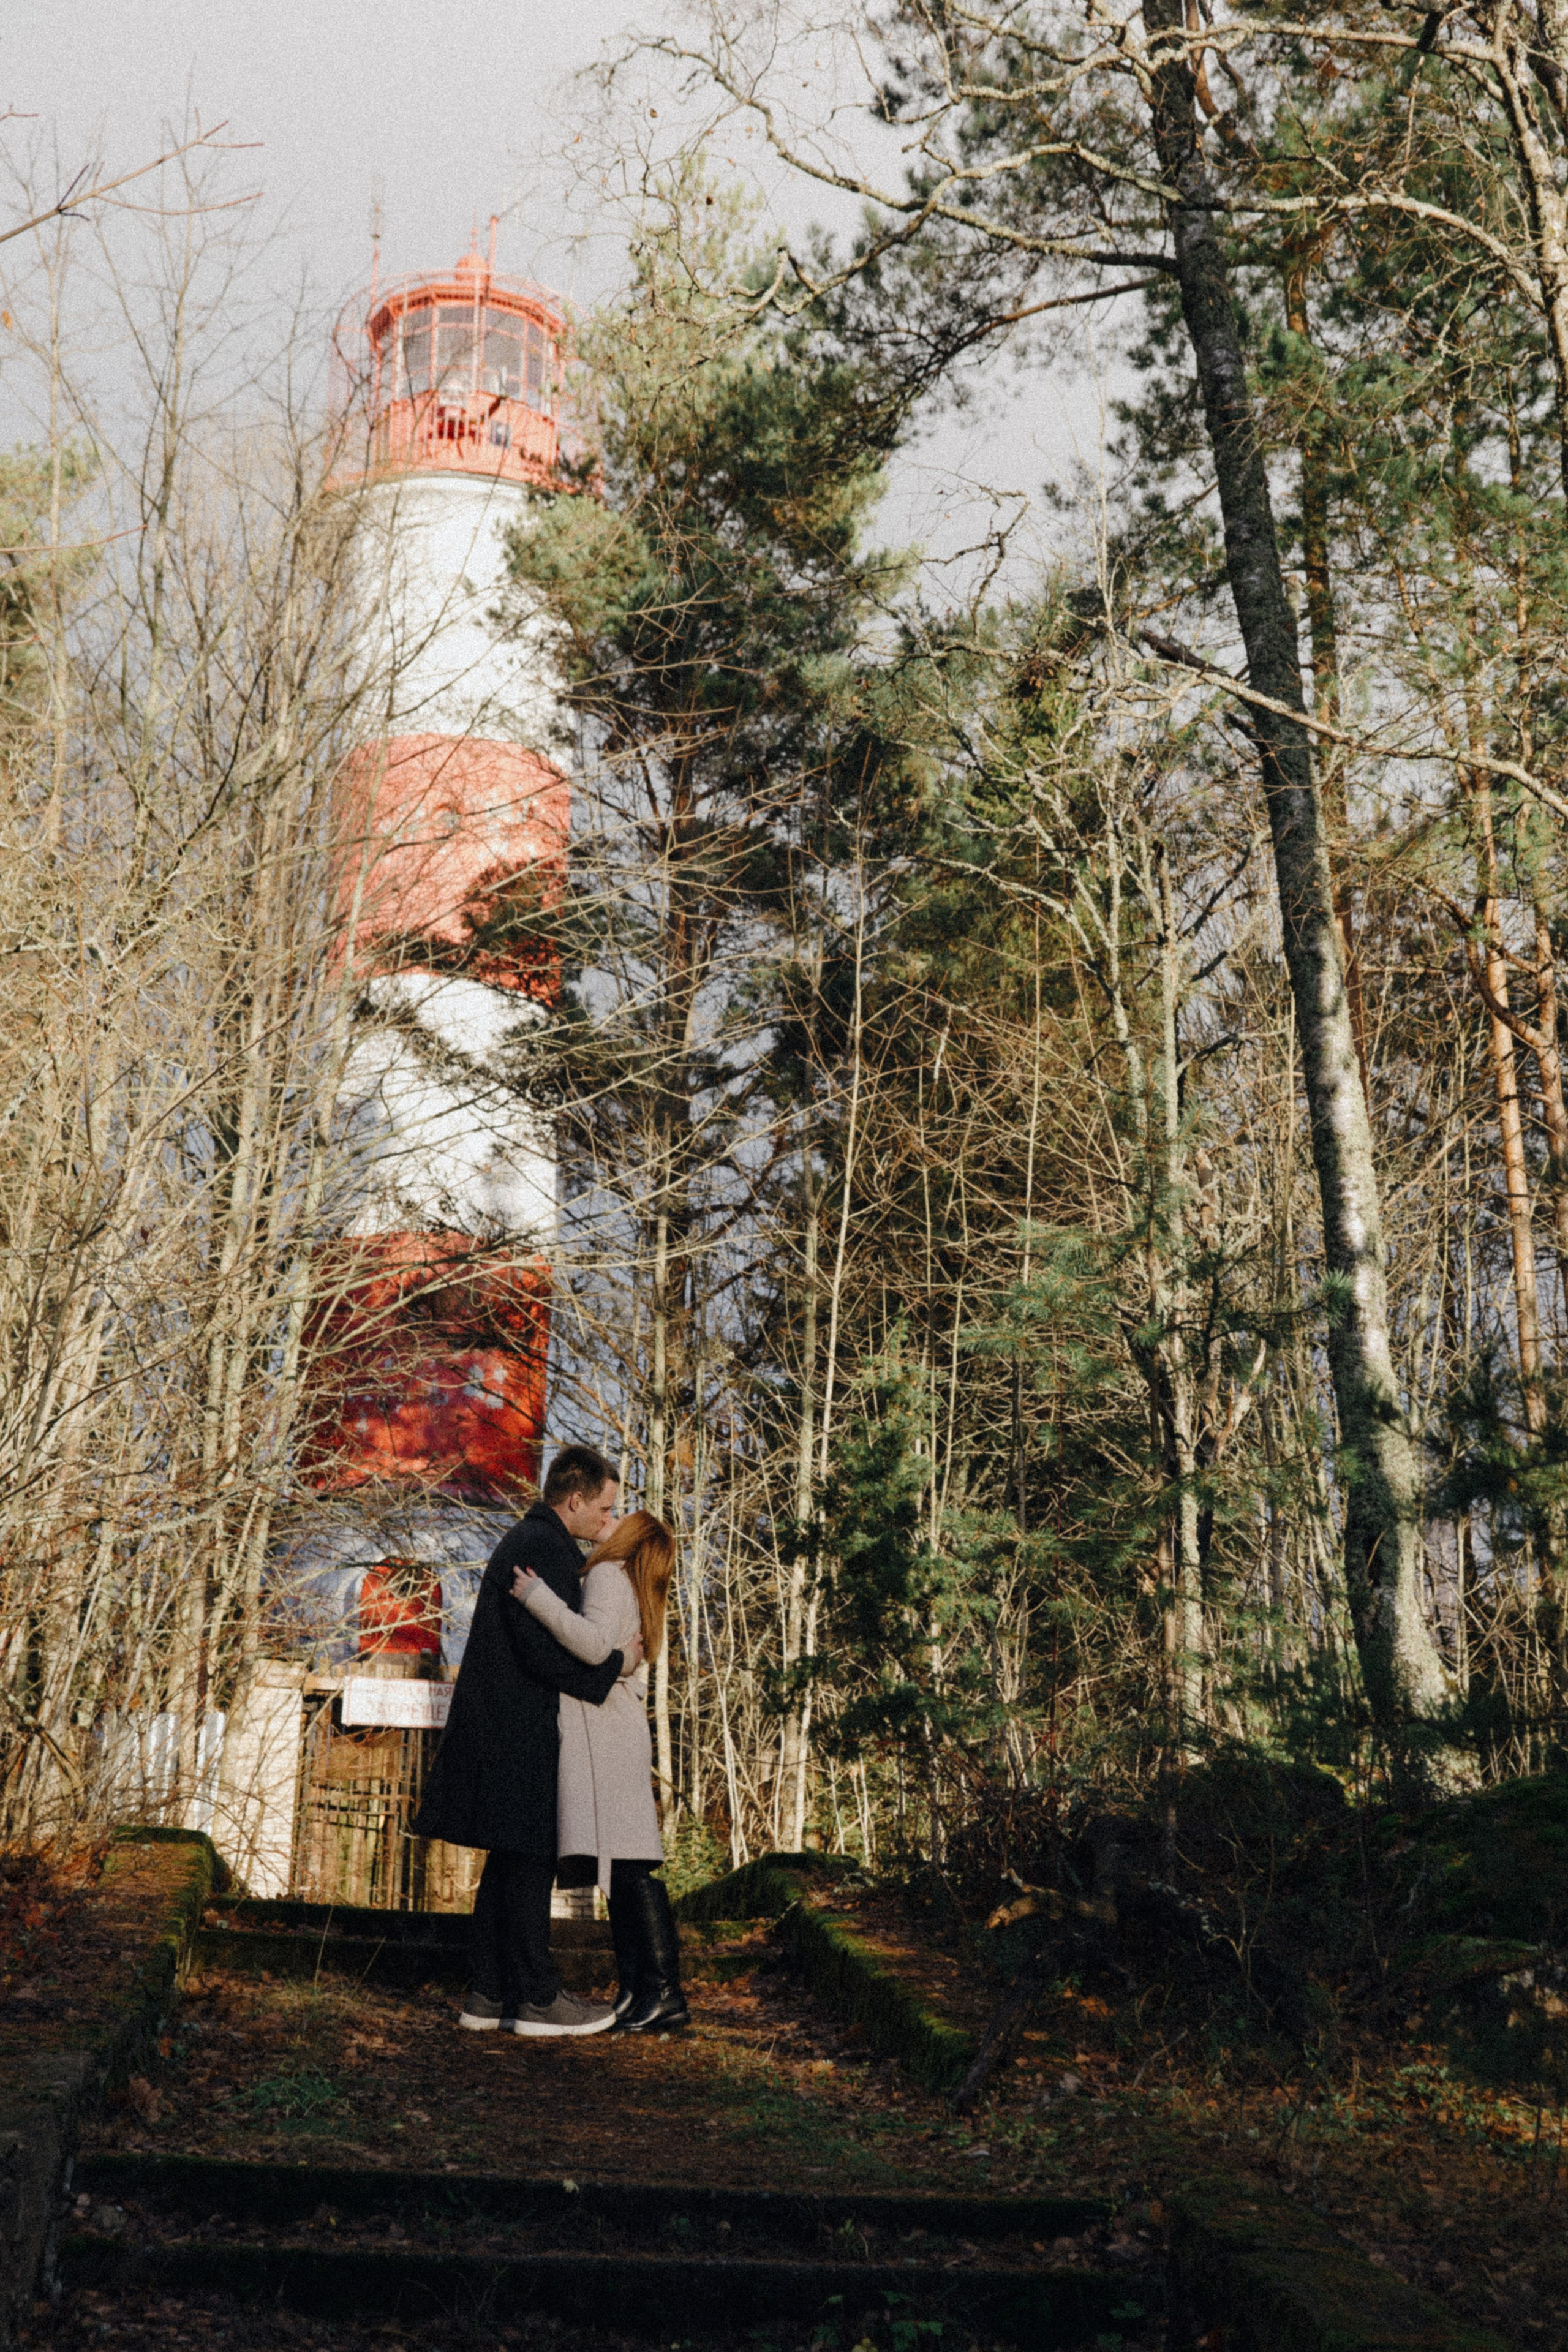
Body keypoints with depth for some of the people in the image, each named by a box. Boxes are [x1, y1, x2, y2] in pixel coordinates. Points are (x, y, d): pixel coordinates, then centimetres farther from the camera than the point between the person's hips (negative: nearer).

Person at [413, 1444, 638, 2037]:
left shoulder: (528, 1540, 17)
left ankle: (490, 1994, 18)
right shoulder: (543, 1548, -16)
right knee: (530, 1862, -4)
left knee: (509, 1864, 13)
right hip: (519, 1735, -11)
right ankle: (537, 1998, 3)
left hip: (505, 1730, 11)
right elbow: (544, 1653, -23)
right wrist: (615, 1665, -12)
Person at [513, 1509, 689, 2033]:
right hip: (614, 1738, 10)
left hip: (605, 1736, -10)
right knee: (622, 1867, 8)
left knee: (629, 1865, -12)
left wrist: (537, 1597, -22)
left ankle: (664, 1993, -13)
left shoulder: (608, 1576, -6)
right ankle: (636, 1989, 9)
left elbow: (596, 1644, -23)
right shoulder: (630, 1590, 23)